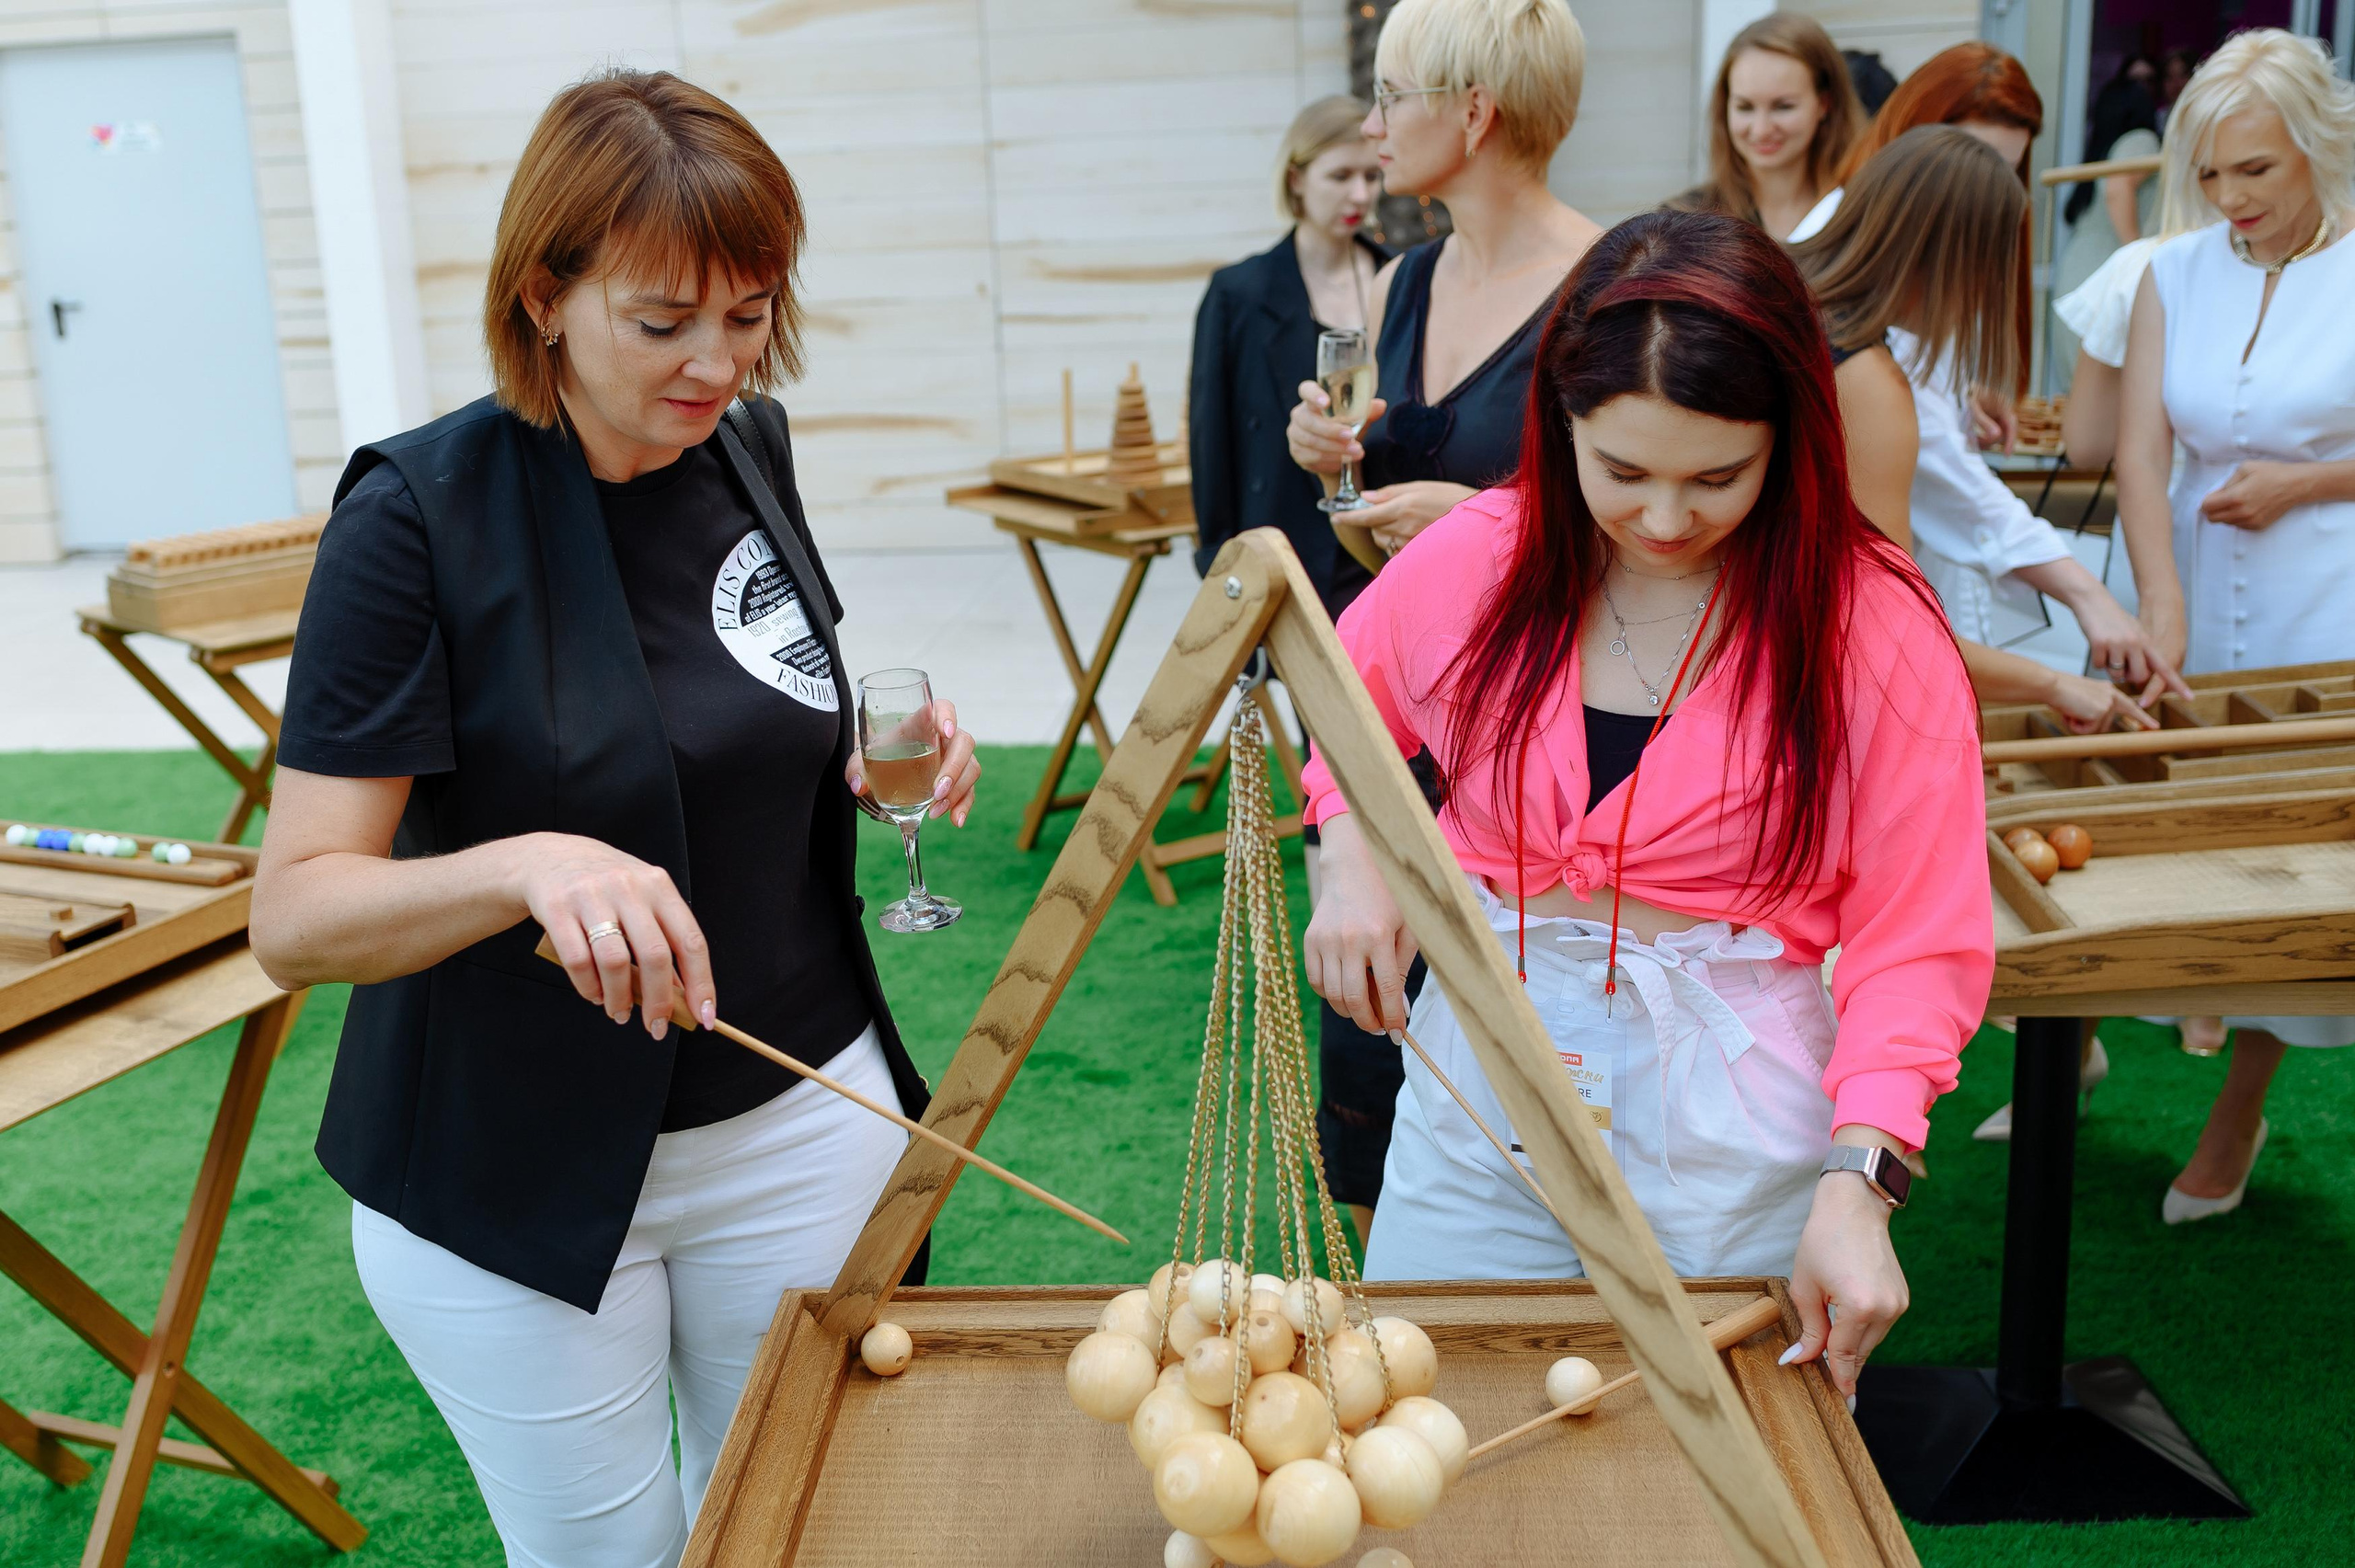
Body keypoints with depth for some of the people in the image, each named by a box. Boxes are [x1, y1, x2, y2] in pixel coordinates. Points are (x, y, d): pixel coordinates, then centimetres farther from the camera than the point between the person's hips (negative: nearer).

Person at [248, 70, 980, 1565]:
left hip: (804, 1118, 5)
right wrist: (530, 866, -38)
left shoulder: (750, 449, -1)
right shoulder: (418, 514, -18)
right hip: (515, 1171, -4)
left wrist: (880, 767, -5)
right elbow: (296, 915, -20)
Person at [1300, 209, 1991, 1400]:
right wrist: (1349, 852, -3)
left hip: (1731, 1132, -2)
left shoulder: (1875, 632, -12)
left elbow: (1917, 946, -10)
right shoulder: (1473, 563, -4)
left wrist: (1857, 1179, -22)